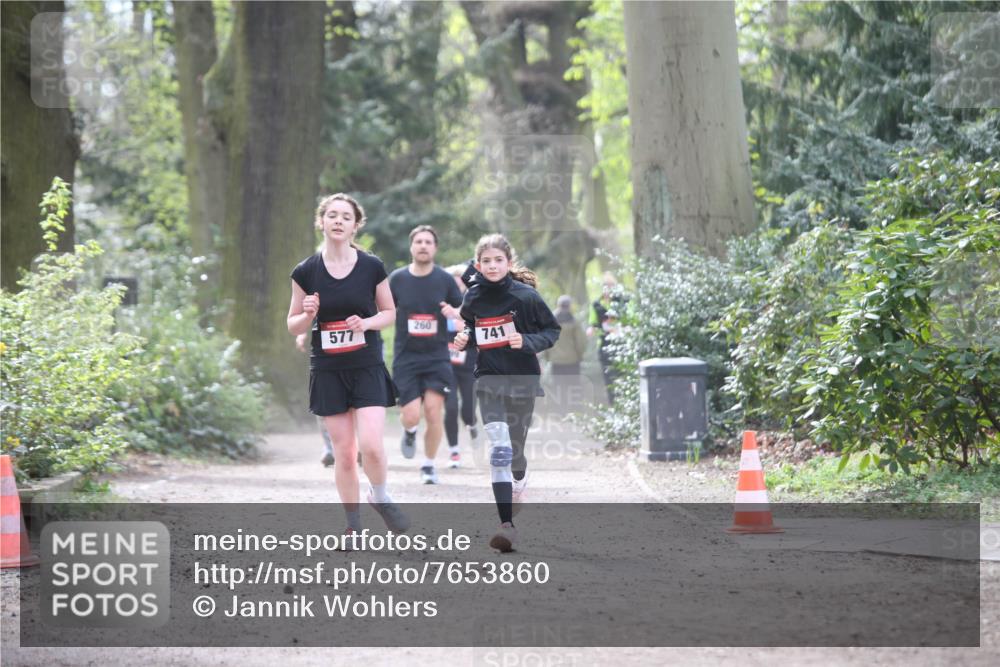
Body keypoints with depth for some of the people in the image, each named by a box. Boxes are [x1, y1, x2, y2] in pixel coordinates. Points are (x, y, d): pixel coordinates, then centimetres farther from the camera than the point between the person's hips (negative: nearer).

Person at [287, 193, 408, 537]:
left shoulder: (372, 267, -2)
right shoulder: (305, 272, -1)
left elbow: (390, 312, 8)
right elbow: (293, 325, 7)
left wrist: (367, 322, -12)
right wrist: (308, 315, -15)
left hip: (368, 368, -1)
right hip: (327, 371, 1)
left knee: (371, 444, -16)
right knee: (343, 452, 2)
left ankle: (379, 496, 13)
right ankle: (353, 525, 16)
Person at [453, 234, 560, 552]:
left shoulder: (525, 296, -9)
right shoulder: (473, 298, 1)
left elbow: (553, 330, -1)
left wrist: (528, 342, -18)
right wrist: (463, 340, -2)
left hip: (522, 379, -1)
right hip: (489, 380, 1)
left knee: (515, 450, 10)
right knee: (499, 448, -15)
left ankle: (519, 483, 49)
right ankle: (507, 524, -18)